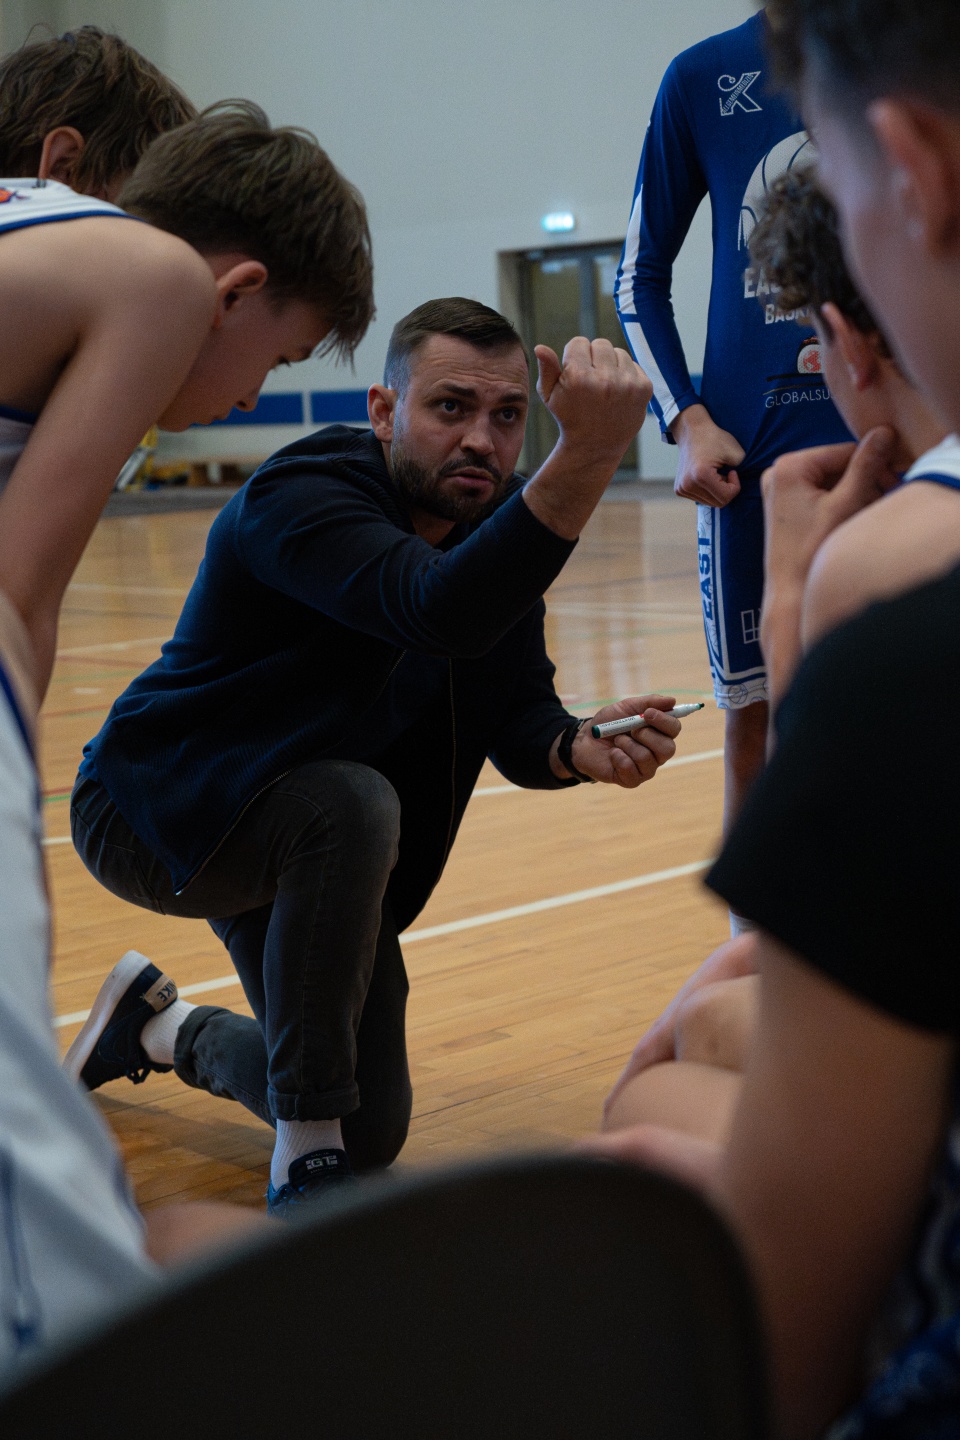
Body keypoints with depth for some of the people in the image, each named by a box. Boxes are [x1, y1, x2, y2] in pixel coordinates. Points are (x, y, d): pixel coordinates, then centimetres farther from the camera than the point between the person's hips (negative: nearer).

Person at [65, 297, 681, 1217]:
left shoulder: (493, 520, -5)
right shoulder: (300, 498, -29)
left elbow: (519, 720, -10)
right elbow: (440, 612, -49)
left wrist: (581, 748, -34)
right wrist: (587, 458, -60)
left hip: (309, 844, 8)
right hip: (155, 808, -7)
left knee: (372, 1129, 8)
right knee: (351, 802, -39)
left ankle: (161, 1029, 37)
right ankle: (304, 1162, -24)